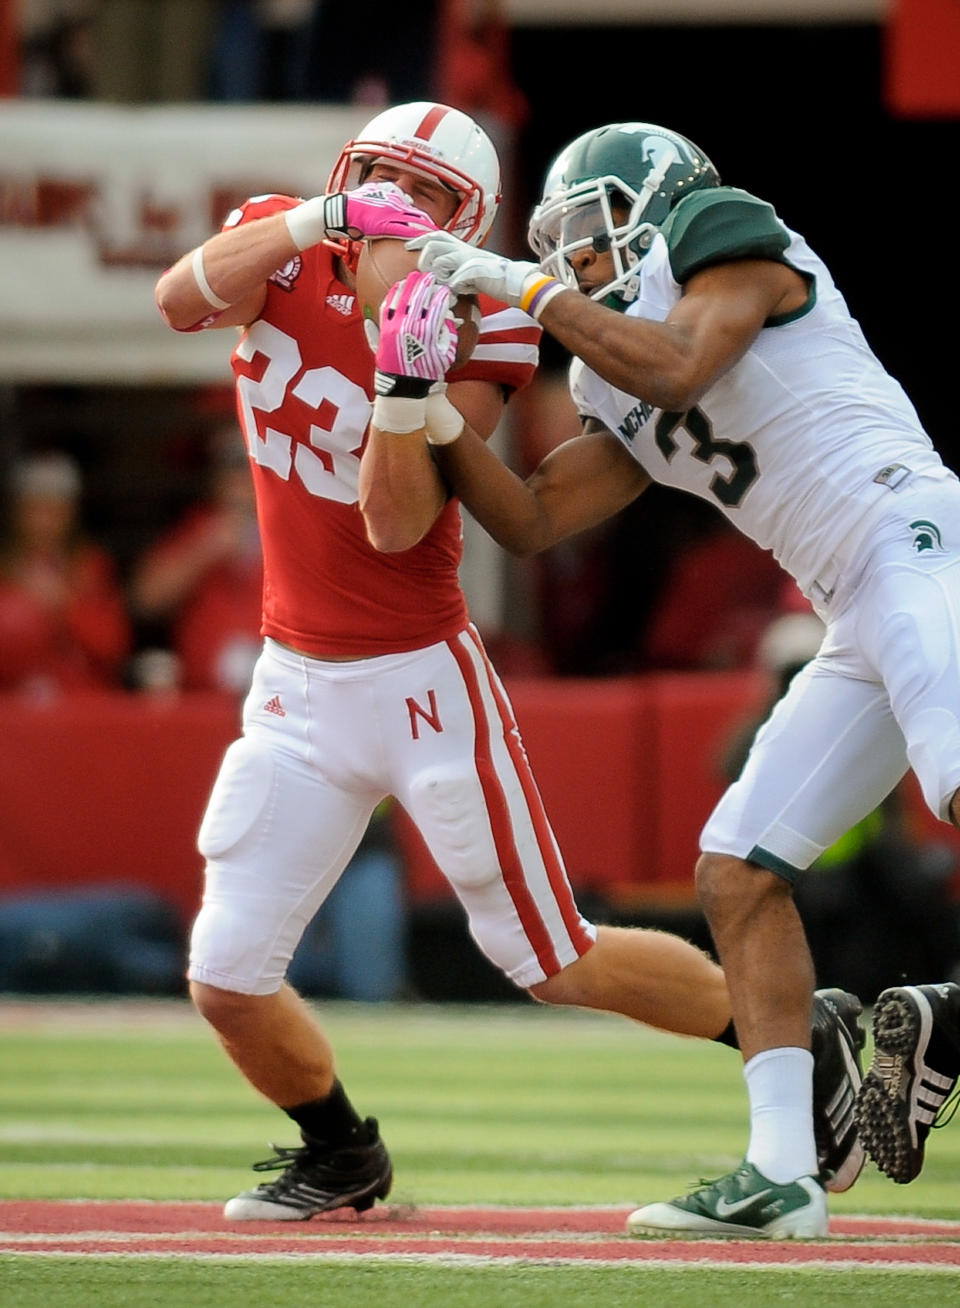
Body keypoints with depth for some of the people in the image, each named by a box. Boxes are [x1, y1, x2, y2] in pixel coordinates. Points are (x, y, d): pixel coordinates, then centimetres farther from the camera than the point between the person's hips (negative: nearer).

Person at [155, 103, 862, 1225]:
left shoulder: (467, 334, -12)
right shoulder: (281, 250, -1)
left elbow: (396, 527, -20)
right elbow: (179, 300, -24)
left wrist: (406, 391, -35)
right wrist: (321, 219, -34)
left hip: (419, 681, -4)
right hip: (296, 684, 4)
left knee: (553, 962, 1)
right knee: (228, 979, -1)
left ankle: (806, 1040, 21)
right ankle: (340, 1157, 27)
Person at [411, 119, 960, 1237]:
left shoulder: (731, 243, 3)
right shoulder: (628, 408, 25)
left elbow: (676, 368, -15)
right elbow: (527, 520, 24)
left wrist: (522, 285, -7)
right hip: (861, 624, 10)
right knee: (738, 872, 6)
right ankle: (781, 1175, 4)